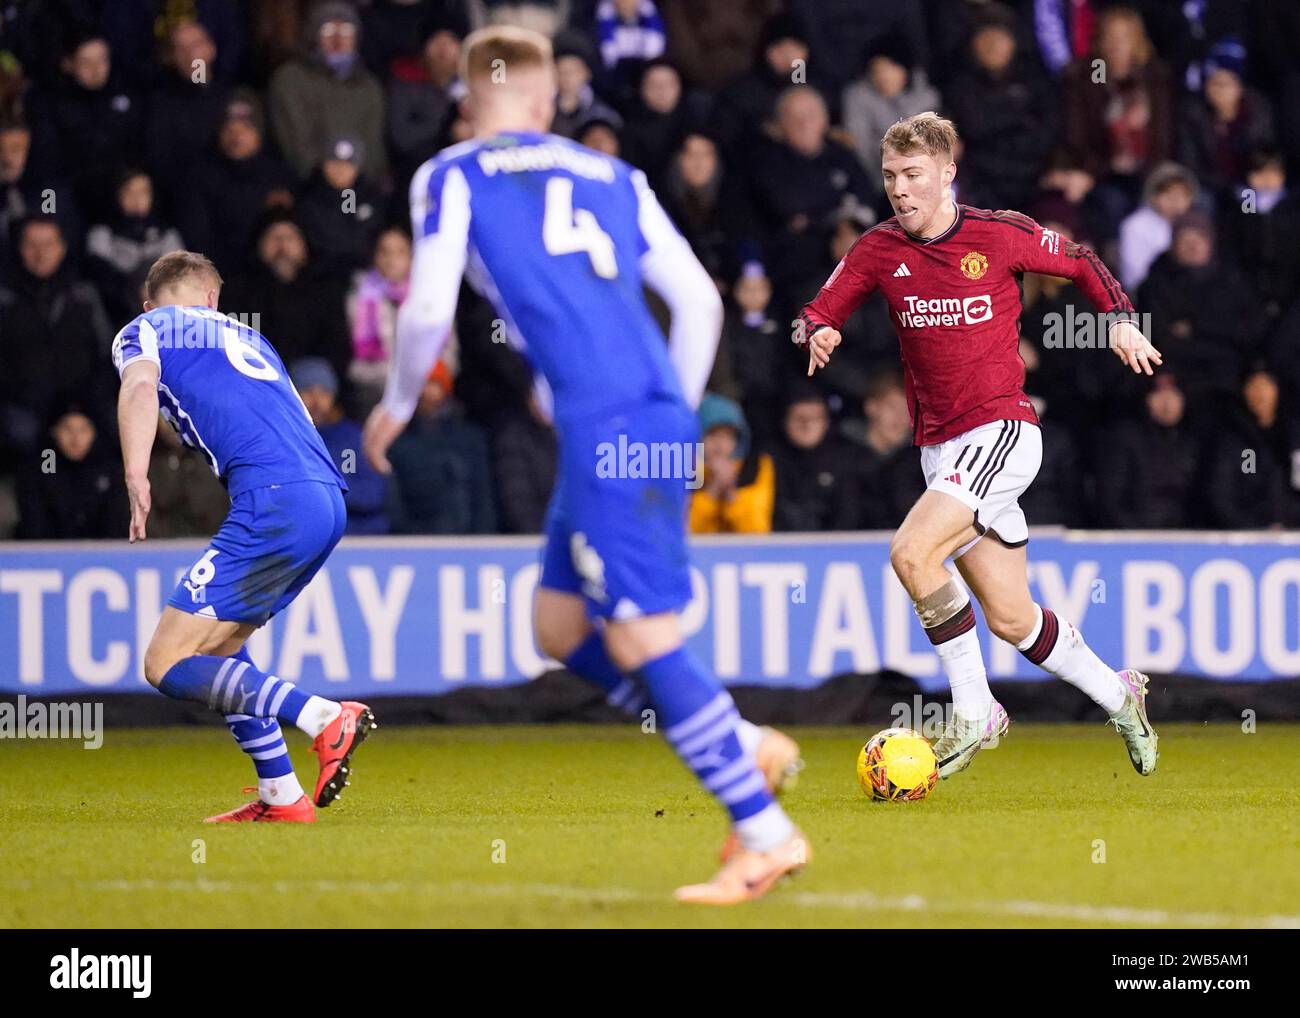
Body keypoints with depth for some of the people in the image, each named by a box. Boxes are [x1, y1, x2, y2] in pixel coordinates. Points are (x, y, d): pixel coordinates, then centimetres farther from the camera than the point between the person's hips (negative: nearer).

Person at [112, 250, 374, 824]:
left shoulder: (142, 331, 12)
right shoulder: (244, 335, 32)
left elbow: (140, 389, -10)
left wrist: (135, 477, -23)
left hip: (274, 500, -7)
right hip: (328, 501, 7)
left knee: (168, 666, -7)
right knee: (216, 646, 22)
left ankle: (326, 718, -21)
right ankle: (281, 798, 16)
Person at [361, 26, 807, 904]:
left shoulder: (452, 179, 5)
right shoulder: (613, 178, 21)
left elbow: (430, 309, -4)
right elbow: (699, 301, 18)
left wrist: (397, 406, 13)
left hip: (605, 430, -7)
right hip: (659, 417, 7)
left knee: (640, 641, -7)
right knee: (561, 626, 18)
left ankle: (766, 833, -10)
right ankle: (745, 750, 15)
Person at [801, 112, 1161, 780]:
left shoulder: (1001, 235, -5)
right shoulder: (878, 251, 5)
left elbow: (1083, 264, 10)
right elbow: (816, 316, 9)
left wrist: (1120, 321, -2)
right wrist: (818, 335, -13)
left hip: (1001, 429, -5)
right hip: (939, 446, 5)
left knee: (911, 552, -25)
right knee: (1009, 619, 6)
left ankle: (973, 712, -13)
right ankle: (1118, 696, 28)